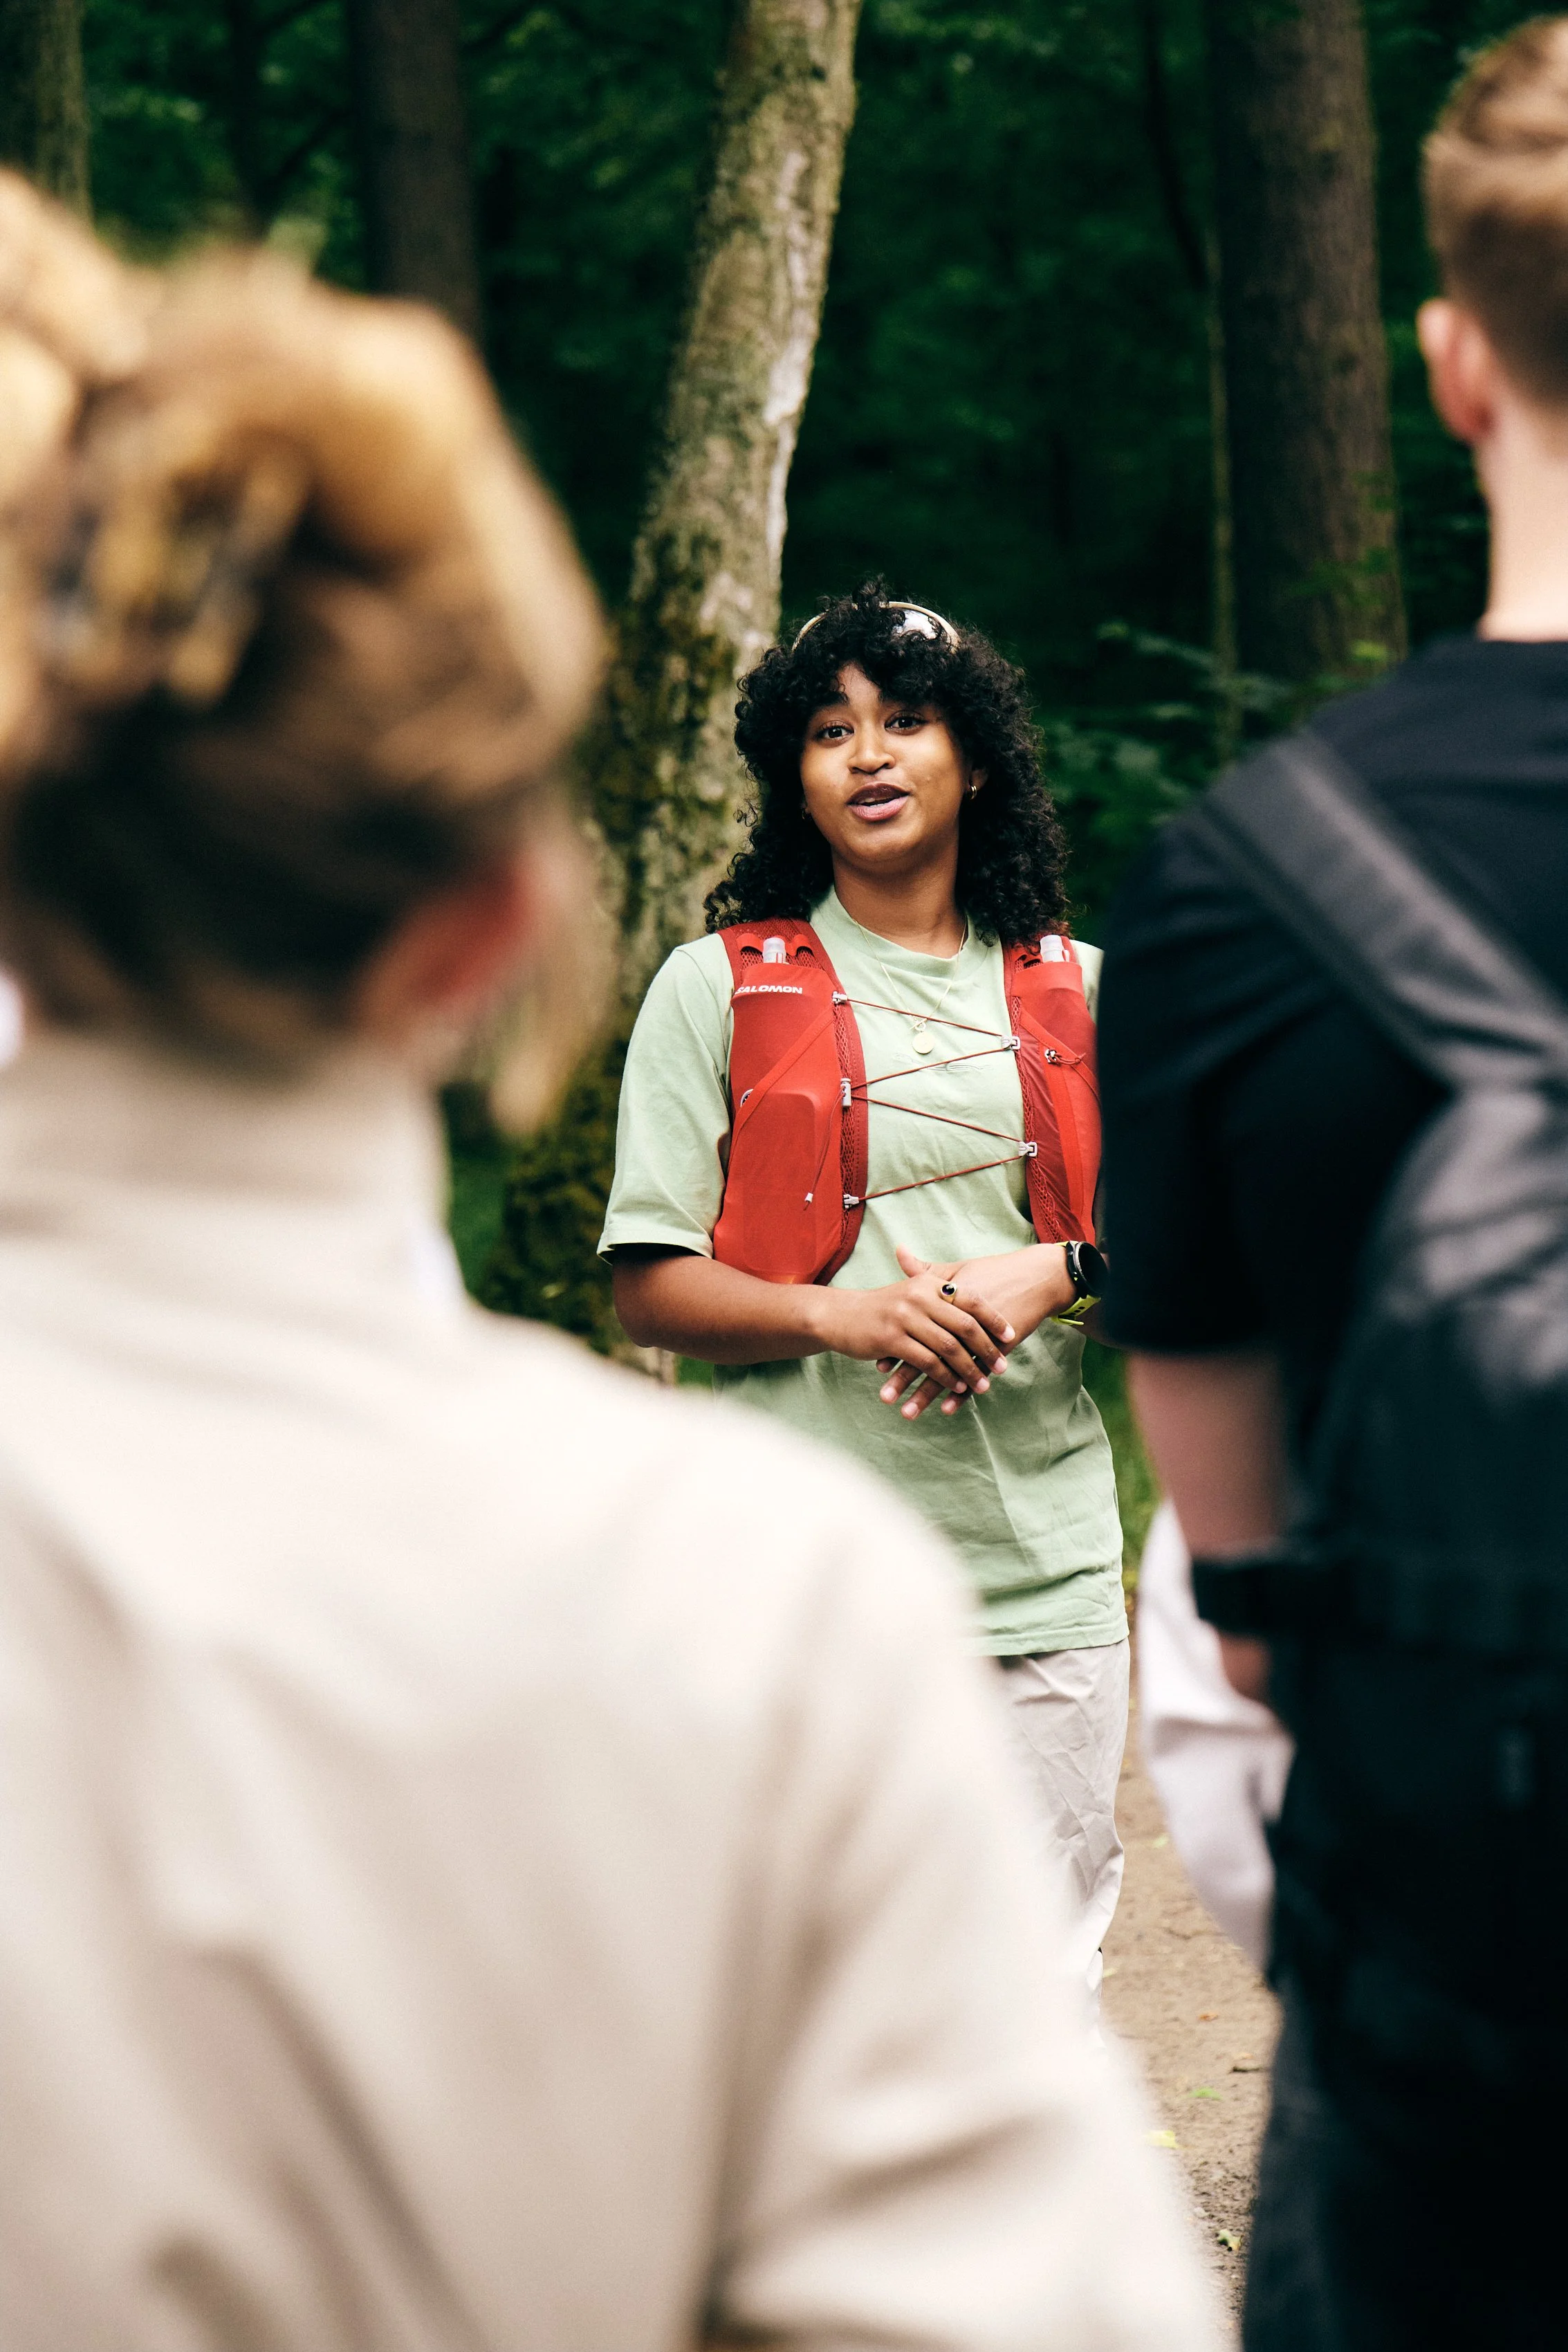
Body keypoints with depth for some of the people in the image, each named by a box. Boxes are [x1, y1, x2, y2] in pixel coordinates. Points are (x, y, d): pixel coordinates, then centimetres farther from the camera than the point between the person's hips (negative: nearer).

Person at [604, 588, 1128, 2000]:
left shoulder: (1075, 990, 14)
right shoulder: (717, 988, 6)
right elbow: (651, 1288, 1)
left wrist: (1044, 1277, -8)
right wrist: (842, 1314, -16)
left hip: (1047, 1557, 3)